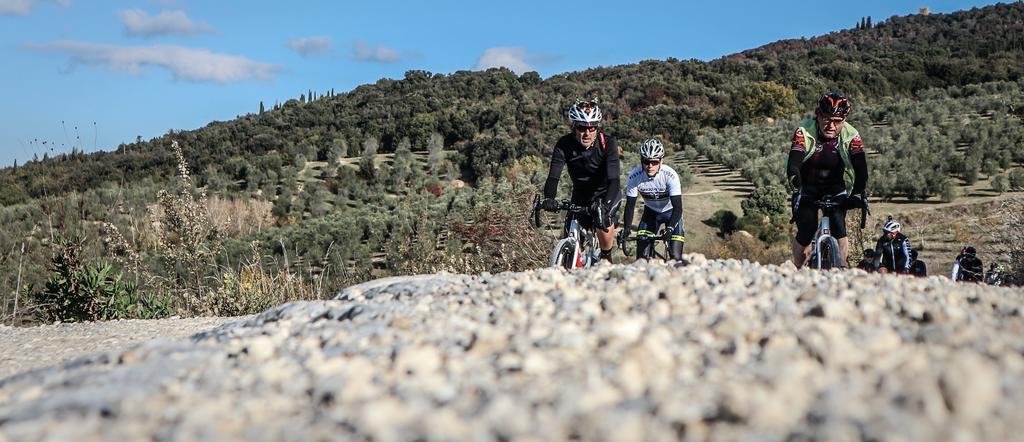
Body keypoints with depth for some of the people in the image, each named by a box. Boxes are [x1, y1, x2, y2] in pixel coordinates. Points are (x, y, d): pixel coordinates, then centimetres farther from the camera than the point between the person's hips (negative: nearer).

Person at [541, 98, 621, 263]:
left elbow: (614, 179, -35)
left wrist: (605, 203, -53)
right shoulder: (564, 145, -20)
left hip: (605, 194, -2)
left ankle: (606, 258, 1)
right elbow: (553, 176, -28)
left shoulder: (607, 143, -25)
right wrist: (549, 199, -49)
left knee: (604, 225, -28)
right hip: (580, 195, 3)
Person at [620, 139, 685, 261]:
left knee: (676, 258, -13)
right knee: (642, 257, -12)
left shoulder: (670, 175, -31)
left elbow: (678, 208, -30)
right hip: (651, 211, 2)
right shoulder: (634, 177, -24)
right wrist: (626, 230, -29)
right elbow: (630, 206, -17)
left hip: (671, 211, -2)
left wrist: (670, 229, -44)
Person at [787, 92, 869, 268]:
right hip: (807, 188, -1)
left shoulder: (851, 136, -19)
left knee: (838, 227, -21)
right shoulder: (804, 131, -23)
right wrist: (798, 191, -48)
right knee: (806, 231, -17)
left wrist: (857, 194, -42)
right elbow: (793, 165, -34)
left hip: (835, 189, 1)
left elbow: (861, 169, -26)